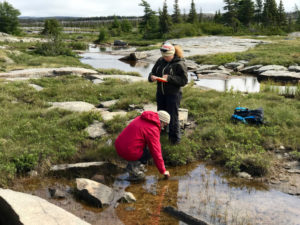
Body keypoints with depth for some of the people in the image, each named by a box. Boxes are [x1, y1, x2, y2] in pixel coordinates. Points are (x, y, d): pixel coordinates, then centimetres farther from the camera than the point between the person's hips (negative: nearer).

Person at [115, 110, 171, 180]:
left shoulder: (141, 119, 11)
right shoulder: (153, 129, -13)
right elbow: (156, 152, -11)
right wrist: (163, 171, 0)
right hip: (128, 152, -8)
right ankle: (133, 167, -2)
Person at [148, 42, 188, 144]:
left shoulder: (179, 64, -15)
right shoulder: (160, 61, 4)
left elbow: (184, 80, -17)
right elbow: (153, 72, 12)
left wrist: (169, 78, -26)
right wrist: (151, 77, -13)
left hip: (173, 93, -6)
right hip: (160, 93, 6)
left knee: (172, 116, -1)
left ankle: (174, 138, 14)